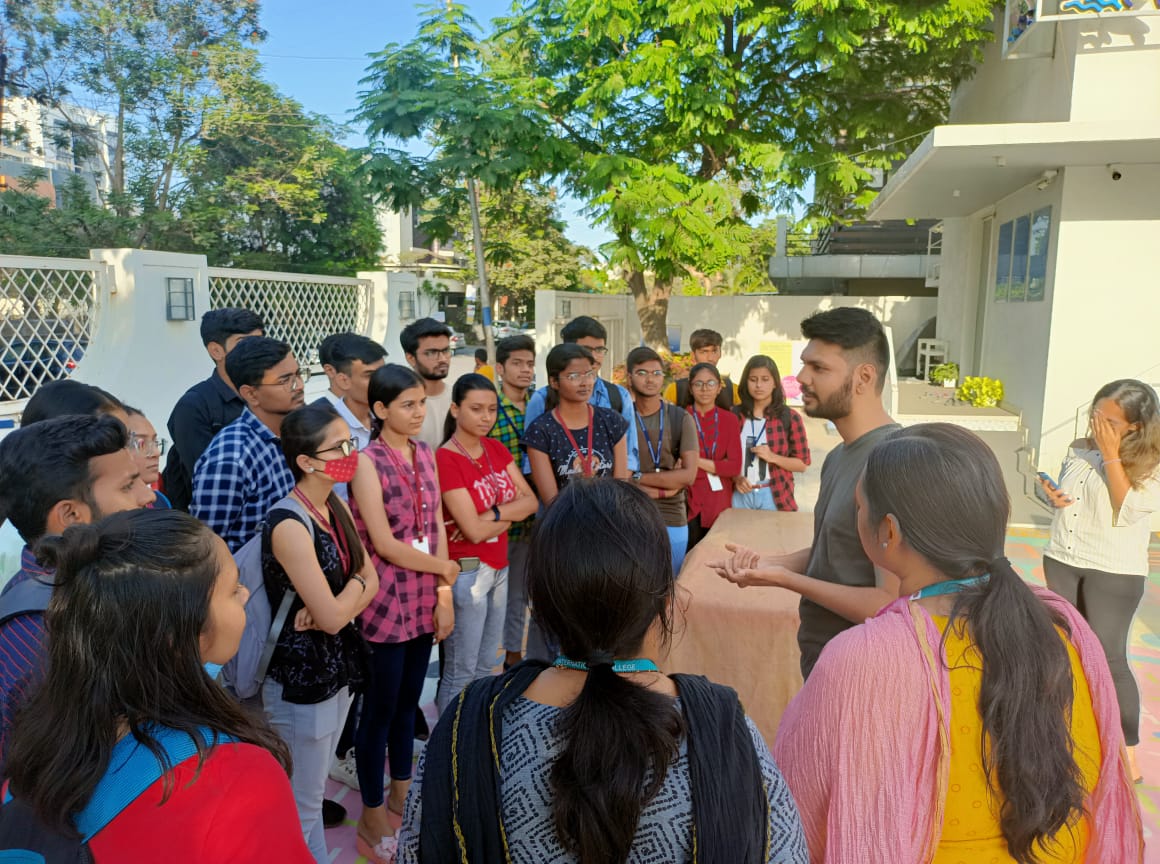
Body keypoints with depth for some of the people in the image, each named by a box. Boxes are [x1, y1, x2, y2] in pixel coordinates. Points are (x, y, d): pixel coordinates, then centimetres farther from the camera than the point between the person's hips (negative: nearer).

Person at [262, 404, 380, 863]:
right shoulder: (290, 525, -25)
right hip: (302, 674, -8)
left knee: (314, 789, 24)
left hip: (338, 664, 8)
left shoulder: (337, 506, 1)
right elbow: (333, 616, -25)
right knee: (302, 800, 12)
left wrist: (333, 606, -18)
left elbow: (371, 581, 1)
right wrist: (354, 585, -5)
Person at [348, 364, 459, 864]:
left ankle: (402, 795, 38)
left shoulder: (425, 454, 5)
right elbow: (385, 544, -18)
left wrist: (444, 593, 2)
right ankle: (372, 819, 26)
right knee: (380, 707, 8)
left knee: (409, 700, 19)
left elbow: (436, 527, 6)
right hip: (386, 603, -6)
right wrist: (444, 569, -7)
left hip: (425, 601, 6)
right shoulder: (368, 461, -15)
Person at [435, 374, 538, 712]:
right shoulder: (445, 460, -17)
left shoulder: (497, 449, 5)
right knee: (461, 671, 5)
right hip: (466, 572, -7)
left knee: (486, 666, 19)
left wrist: (492, 514, -18)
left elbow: (531, 501, -3)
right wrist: (511, 514, -7)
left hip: (499, 567, 7)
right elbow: (474, 530, -22)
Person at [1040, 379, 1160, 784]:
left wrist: (1111, 454, -23)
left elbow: (1127, 510, -24)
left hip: (1114, 573, -5)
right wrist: (1053, 495, -8)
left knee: (1109, 658, -2)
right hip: (1061, 560, 5)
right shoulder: (1079, 449, 2)